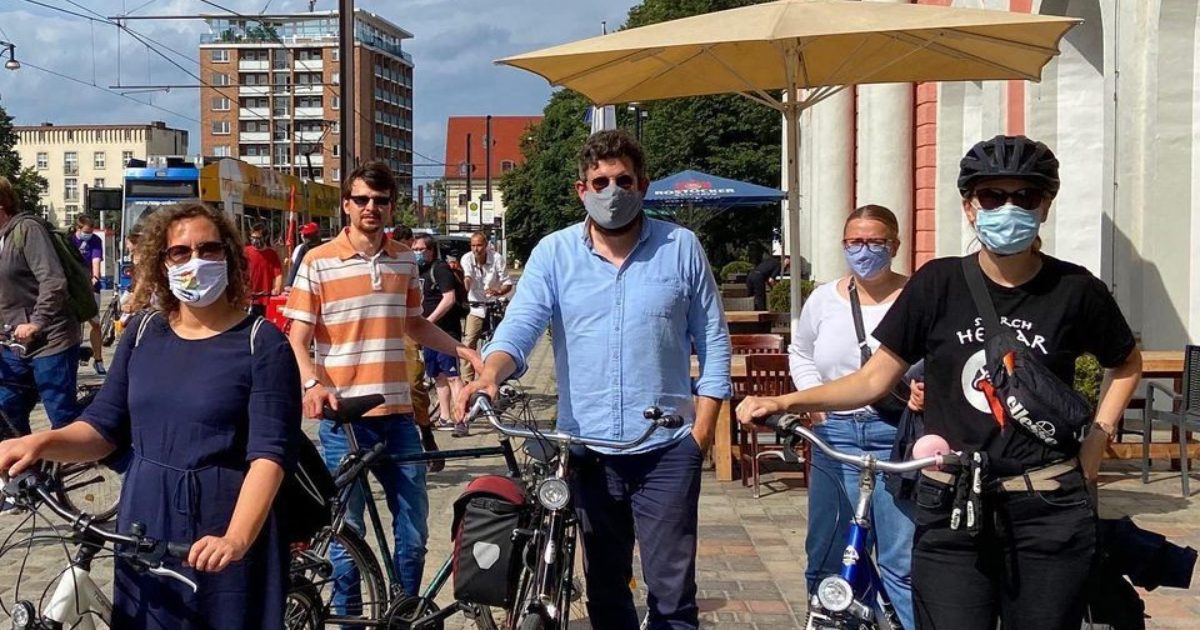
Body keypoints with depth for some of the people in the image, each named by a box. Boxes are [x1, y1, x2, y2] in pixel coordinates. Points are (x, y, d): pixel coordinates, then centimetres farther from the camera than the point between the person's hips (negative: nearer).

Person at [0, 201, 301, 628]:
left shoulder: (263, 345, -10)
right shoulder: (143, 334, 6)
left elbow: (270, 453, -17)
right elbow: (105, 427, 8)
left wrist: (236, 539, -31)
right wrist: (41, 442, -12)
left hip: (222, 533, -4)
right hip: (145, 528, 5)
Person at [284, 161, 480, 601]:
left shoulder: (405, 260, 8)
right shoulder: (318, 262, -5)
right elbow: (297, 339, -6)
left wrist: (467, 352, 11)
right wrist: (311, 383, -24)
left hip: (397, 412, 4)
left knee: (413, 527, 10)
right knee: (348, 530, 6)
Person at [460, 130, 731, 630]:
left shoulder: (680, 247, 1)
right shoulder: (554, 253, 2)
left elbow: (713, 342, 3)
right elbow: (518, 326, -9)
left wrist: (702, 430, -3)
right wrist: (490, 374, -30)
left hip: (667, 449, -1)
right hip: (587, 449, 2)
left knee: (672, 589, 2)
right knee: (604, 588, 16)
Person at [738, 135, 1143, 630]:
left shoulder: (1075, 290, -1)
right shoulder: (939, 283, -2)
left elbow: (1127, 364, 18)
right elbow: (875, 378, 0)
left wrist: (1096, 441, 6)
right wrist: (784, 402, -11)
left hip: (1048, 515, 1)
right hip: (951, 513, 0)